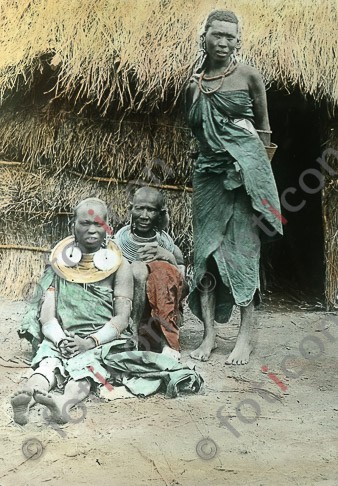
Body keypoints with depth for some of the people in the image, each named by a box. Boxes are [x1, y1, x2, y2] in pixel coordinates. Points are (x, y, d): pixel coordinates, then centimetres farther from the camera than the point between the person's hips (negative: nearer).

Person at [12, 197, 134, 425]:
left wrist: (90, 342, -19)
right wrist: (61, 340, -17)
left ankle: (65, 402, -64)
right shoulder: (60, 263, 12)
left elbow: (122, 317, -3)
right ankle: (26, 397, -61)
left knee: (86, 364, -35)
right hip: (61, 341, 2)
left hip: (103, 342, -2)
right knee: (49, 361, -32)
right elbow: (47, 313, 4)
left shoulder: (120, 266, 6)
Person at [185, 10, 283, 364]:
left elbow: (264, 127, 6)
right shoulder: (194, 83, 9)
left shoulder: (249, 76, 1)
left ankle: (245, 337, 3)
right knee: (206, 250, 0)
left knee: (244, 249, -3)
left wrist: (254, 163, 3)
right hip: (208, 170, 4)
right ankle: (209, 335, 6)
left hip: (244, 170, -3)